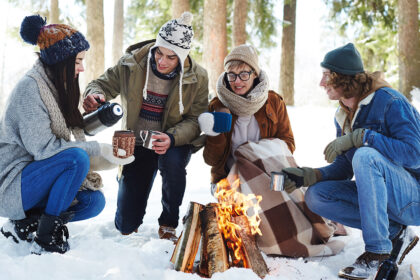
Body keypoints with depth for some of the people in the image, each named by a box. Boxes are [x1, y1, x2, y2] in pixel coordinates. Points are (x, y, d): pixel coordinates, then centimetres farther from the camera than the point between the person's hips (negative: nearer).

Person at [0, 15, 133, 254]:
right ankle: (46, 239, -20)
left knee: (95, 201, -6)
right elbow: (42, 147, -25)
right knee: (77, 158, -29)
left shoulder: (57, 87, 10)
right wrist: (99, 151, -23)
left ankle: (26, 223, 4)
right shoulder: (30, 88, -19)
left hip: (36, 178, 9)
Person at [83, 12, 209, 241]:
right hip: (137, 145, 1)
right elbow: (103, 84, -1)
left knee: (172, 161, -41)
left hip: (175, 144, -1)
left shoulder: (197, 78, -13)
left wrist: (172, 139, -33)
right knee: (126, 226, -1)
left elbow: (195, 120, -13)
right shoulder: (131, 64, -11)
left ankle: (168, 223, -11)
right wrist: (95, 95, -27)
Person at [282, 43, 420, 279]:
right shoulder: (343, 116, 8)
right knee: (316, 196, -9)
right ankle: (395, 233, -4)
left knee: (365, 156, -33)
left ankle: (377, 250, -23)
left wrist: (360, 137, -26)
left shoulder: (389, 101, -16)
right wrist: (308, 175, -8)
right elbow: (344, 169, 9)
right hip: (383, 196, 8)